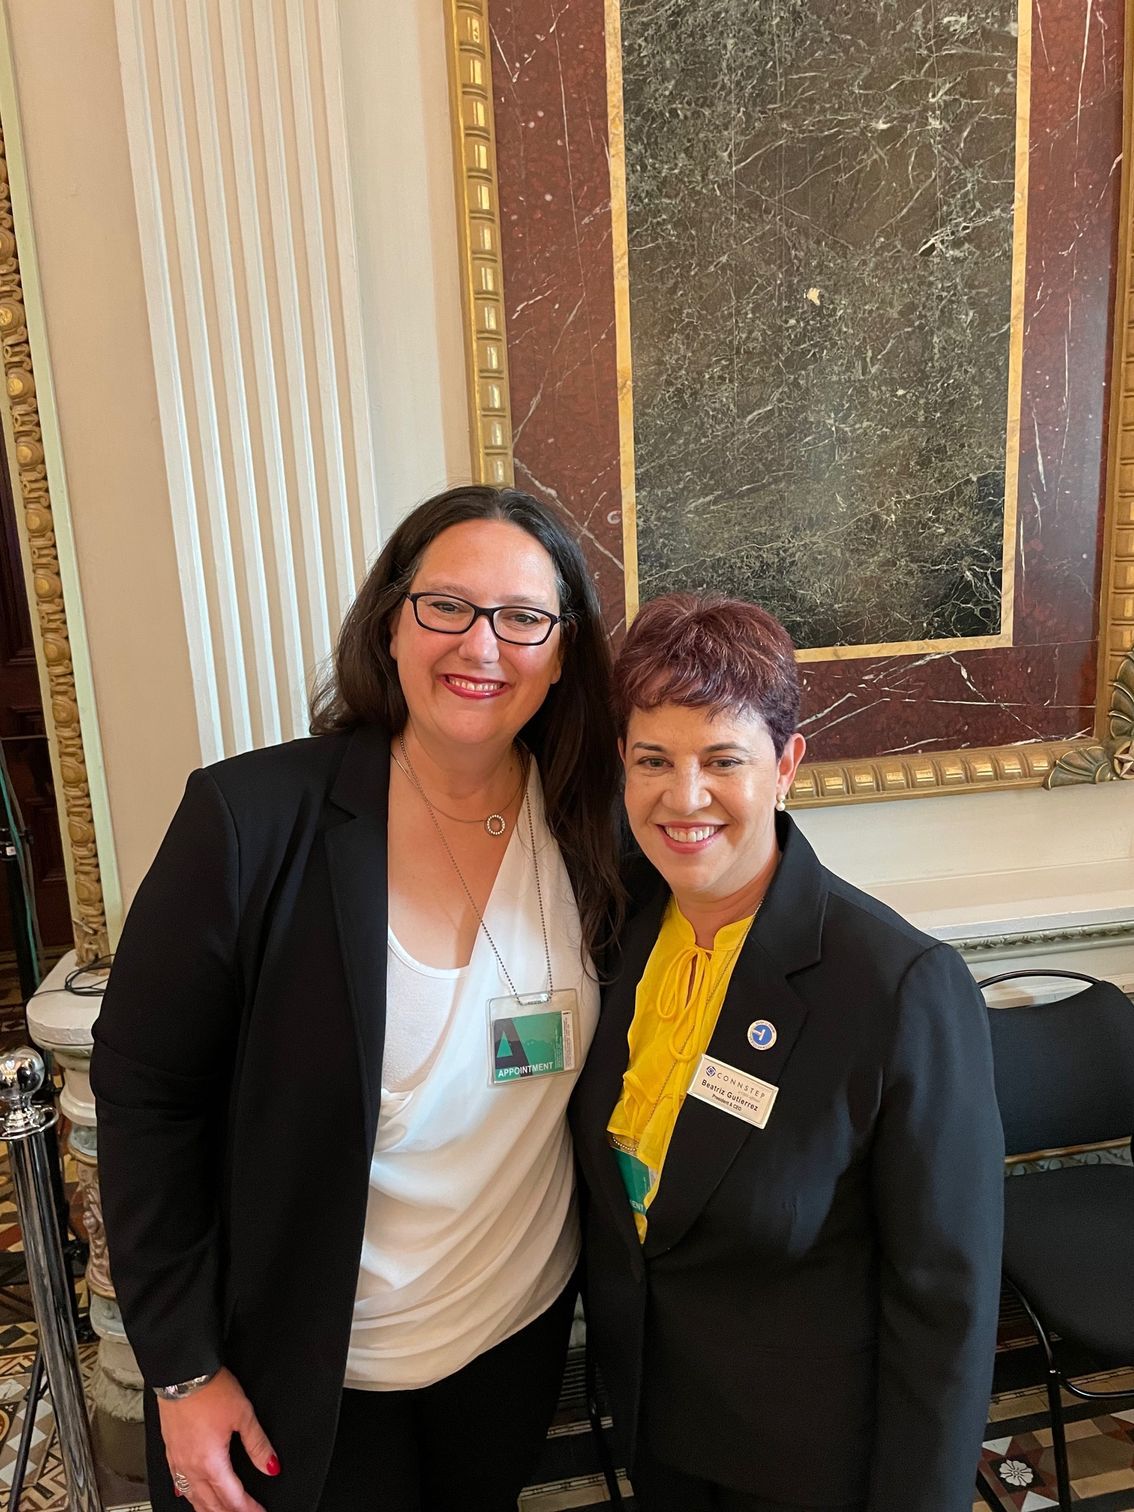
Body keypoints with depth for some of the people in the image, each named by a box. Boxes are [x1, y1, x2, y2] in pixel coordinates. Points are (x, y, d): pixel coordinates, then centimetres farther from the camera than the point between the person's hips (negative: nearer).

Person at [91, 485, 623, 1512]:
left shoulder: (592, 832, -11)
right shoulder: (251, 816, -21)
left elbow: (611, 1082, 3)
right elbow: (144, 1092, -14)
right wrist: (181, 1368, -10)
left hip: (521, 1333, 3)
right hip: (300, 1370, -3)